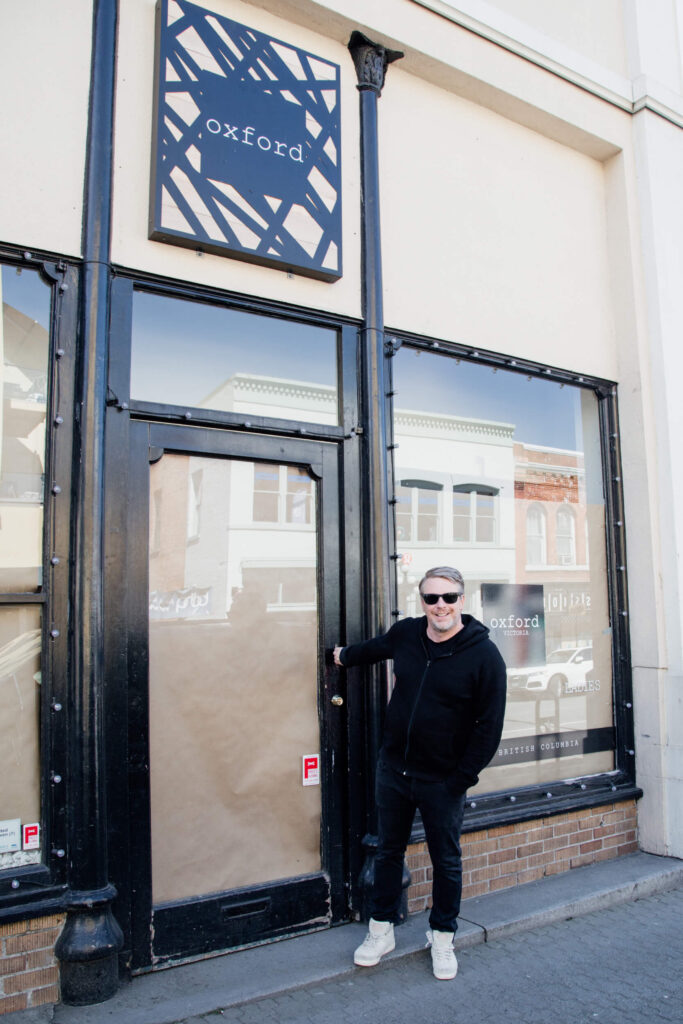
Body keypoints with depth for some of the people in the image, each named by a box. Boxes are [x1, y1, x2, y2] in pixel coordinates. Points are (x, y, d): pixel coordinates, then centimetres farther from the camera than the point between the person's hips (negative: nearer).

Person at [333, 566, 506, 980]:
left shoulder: (484, 655, -16)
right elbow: (373, 648, 20)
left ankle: (443, 938, 36)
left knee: (447, 861, 14)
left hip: (443, 781, -3)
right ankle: (382, 930, 37)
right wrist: (344, 656, 37)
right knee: (388, 852, 18)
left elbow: (489, 726, -13)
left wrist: (460, 780, -13)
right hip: (393, 770, 4)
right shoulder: (405, 634, -5)